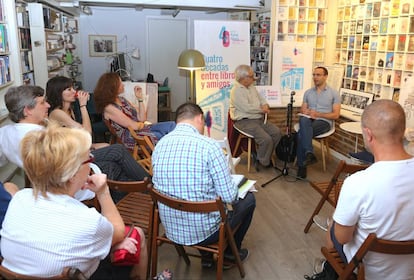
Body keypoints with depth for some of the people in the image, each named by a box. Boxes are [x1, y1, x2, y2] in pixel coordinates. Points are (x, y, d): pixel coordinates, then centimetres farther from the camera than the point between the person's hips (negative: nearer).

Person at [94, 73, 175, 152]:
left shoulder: (122, 100, 13)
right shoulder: (109, 108, -13)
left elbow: (142, 118, 7)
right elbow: (133, 126, -18)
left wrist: (140, 98, 1)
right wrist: (142, 124, 4)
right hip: (130, 138, -8)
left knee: (172, 125, -9)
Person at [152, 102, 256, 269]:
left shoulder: (159, 145, -2)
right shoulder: (208, 145, -21)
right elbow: (229, 197, -18)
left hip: (171, 230, 6)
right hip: (203, 231, -5)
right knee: (248, 198, 20)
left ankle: (207, 255, 37)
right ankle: (231, 252, 38)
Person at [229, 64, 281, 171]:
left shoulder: (251, 87, 13)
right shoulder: (236, 91, -15)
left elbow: (261, 98, 23)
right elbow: (247, 108, -22)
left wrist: (265, 105, -1)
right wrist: (262, 110, -8)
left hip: (259, 119, 9)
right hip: (245, 121, -9)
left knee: (277, 132, -4)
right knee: (266, 139, -23)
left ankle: (265, 156, 12)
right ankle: (263, 162, 3)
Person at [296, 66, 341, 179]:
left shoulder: (334, 93, 7)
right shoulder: (308, 92, 19)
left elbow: (336, 115, 0)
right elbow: (302, 110, 16)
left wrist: (317, 114, -11)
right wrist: (307, 113, -9)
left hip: (324, 122, -3)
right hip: (308, 120, 3)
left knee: (301, 134, -33)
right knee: (303, 120, -36)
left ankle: (302, 165, -28)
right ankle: (309, 153, -43)